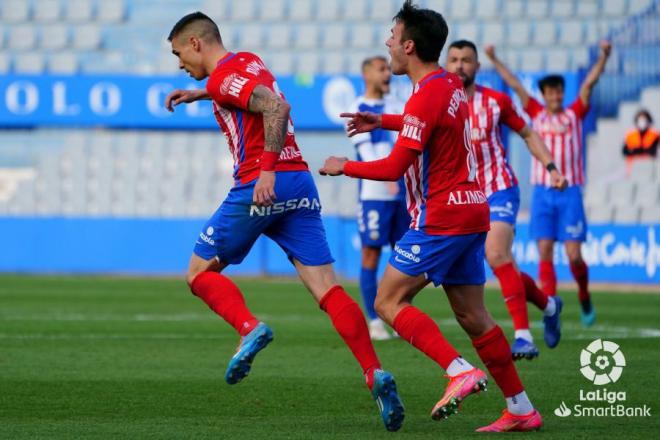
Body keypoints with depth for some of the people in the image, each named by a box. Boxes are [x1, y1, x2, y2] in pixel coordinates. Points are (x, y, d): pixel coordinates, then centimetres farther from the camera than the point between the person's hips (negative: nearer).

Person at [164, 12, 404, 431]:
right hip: (301, 182, 8)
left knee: (200, 271, 8)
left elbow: (277, 107, -22)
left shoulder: (223, 76, -5)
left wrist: (268, 169, -26)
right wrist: (199, 94, 44)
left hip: (261, 187, -8)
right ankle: (376, 374, -18)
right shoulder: (250, 61, 21)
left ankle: (249, 327, -17)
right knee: (328, 289, -2)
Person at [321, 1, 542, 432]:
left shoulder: (426, 98, -17)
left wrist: (344, 167, -3)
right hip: (472, 212, 9)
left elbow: (394, 167, -18)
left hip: (440, 217, -9)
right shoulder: (452, 85, 12)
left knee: (389, 301, -5)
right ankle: (521, 409, 7)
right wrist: (383, 121, 30)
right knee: (472, 315, 9)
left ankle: (460, 371, -17)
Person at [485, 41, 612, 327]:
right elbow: (514, 85, 8)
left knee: (573, 254, -6)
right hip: (542, 192, 1)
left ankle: (584, 297, 21)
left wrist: (604, 57, -14)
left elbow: (589, 82, -3)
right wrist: (494, 60, 5)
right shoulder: (537, 114, 10)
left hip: (570, 193, -1)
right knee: (545, 252, -5)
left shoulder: (574, 114, 7)